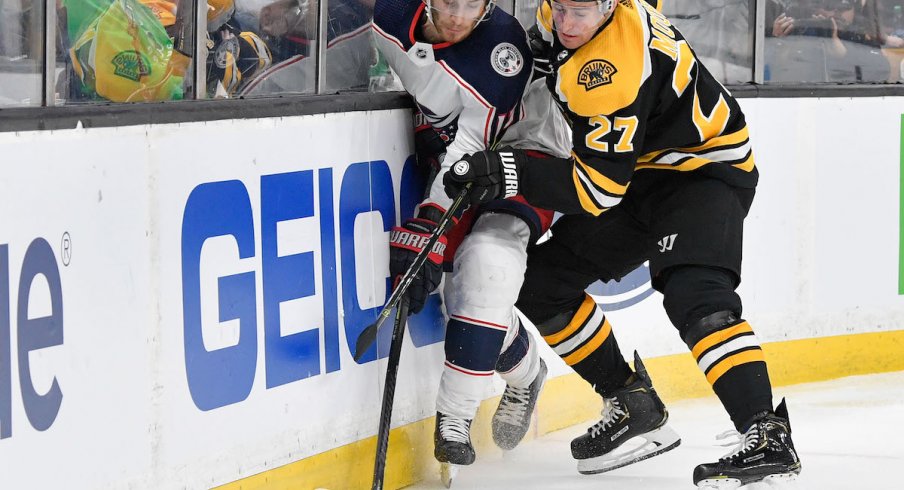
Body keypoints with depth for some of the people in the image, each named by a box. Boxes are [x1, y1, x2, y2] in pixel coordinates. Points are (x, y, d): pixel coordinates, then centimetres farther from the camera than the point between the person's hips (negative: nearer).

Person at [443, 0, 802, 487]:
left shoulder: (615, 69, -33)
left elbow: (600, 185, -33)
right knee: (540, 283, 4)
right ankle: (634, 406, 13)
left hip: (705, 166, -10)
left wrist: (511, 172, -40)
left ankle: (767, 436, -36)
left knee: (694, 293, -32)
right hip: (640, 170, 10)